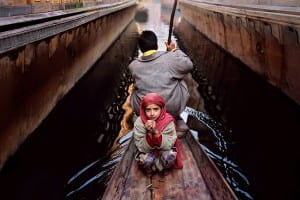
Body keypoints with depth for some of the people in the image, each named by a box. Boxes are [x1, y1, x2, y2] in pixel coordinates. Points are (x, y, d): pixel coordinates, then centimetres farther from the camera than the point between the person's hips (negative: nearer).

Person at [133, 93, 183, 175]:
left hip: (163, 150, 1)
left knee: (171, 155, -30)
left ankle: (155, 167, 0)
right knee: (145, 159, -32)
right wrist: (150, 133, -38)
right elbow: (141, 147, -22)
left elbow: (168, 145, -24)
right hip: (147, 151, -1)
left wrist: (156, 132, -38)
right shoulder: (139, 123, -21)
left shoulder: (168, 121, -22)